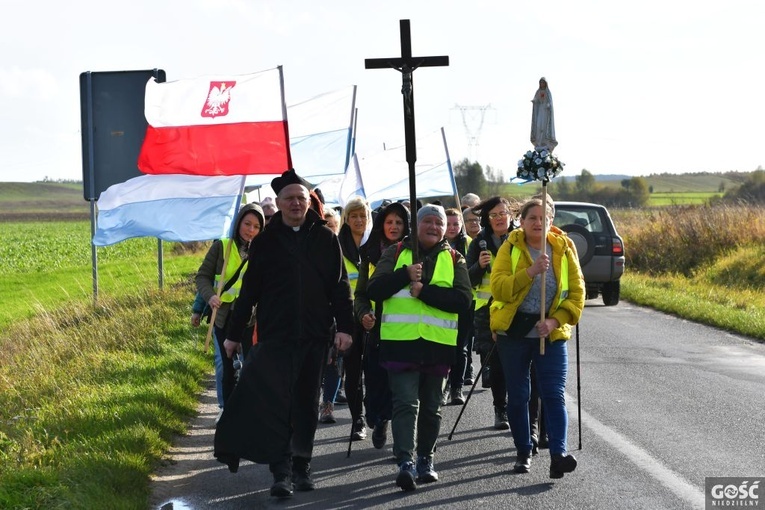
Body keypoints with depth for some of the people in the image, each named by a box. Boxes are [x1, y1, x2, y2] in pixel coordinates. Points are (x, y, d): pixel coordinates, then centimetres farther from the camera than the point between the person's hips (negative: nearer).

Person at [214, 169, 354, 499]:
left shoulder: (325, 239, 6)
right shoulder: (265, 242, 5)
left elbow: (339, 286, 5)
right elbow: (248, 291, 7)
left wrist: (344, 327, -3)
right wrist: (234, 334, 7)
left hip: (314, 336, 1)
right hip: (275, 335, -1)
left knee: (306, 403, 8)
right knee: (276, 402, -8)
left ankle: (301, 466, 16)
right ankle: (281, 471, -9)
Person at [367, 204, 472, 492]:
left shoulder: (453, 259, 8)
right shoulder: (396, 253, 6)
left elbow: (463, 299, -7)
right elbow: (374, 290, -4)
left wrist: (424, 290, -16)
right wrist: (406, 275, -17)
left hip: (439, 343, 2)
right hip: (400, 340, -2)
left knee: (431, 408, 13)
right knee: (405, 403, -11)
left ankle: (425, 459, 26)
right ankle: (405, 462, -17)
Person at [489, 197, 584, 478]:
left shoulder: (564, 248, 1)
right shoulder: (510, 248, -4)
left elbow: (577, 292, 0)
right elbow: (498, 287, -16)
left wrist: (555, 321, -14)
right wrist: (531, 271, -28)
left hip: (552, 334, 0)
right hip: (514, 332, 0)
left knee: (554, 394, -10)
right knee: (517, 396, 6)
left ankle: (558, 454, -17)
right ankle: (524, 453, 19)